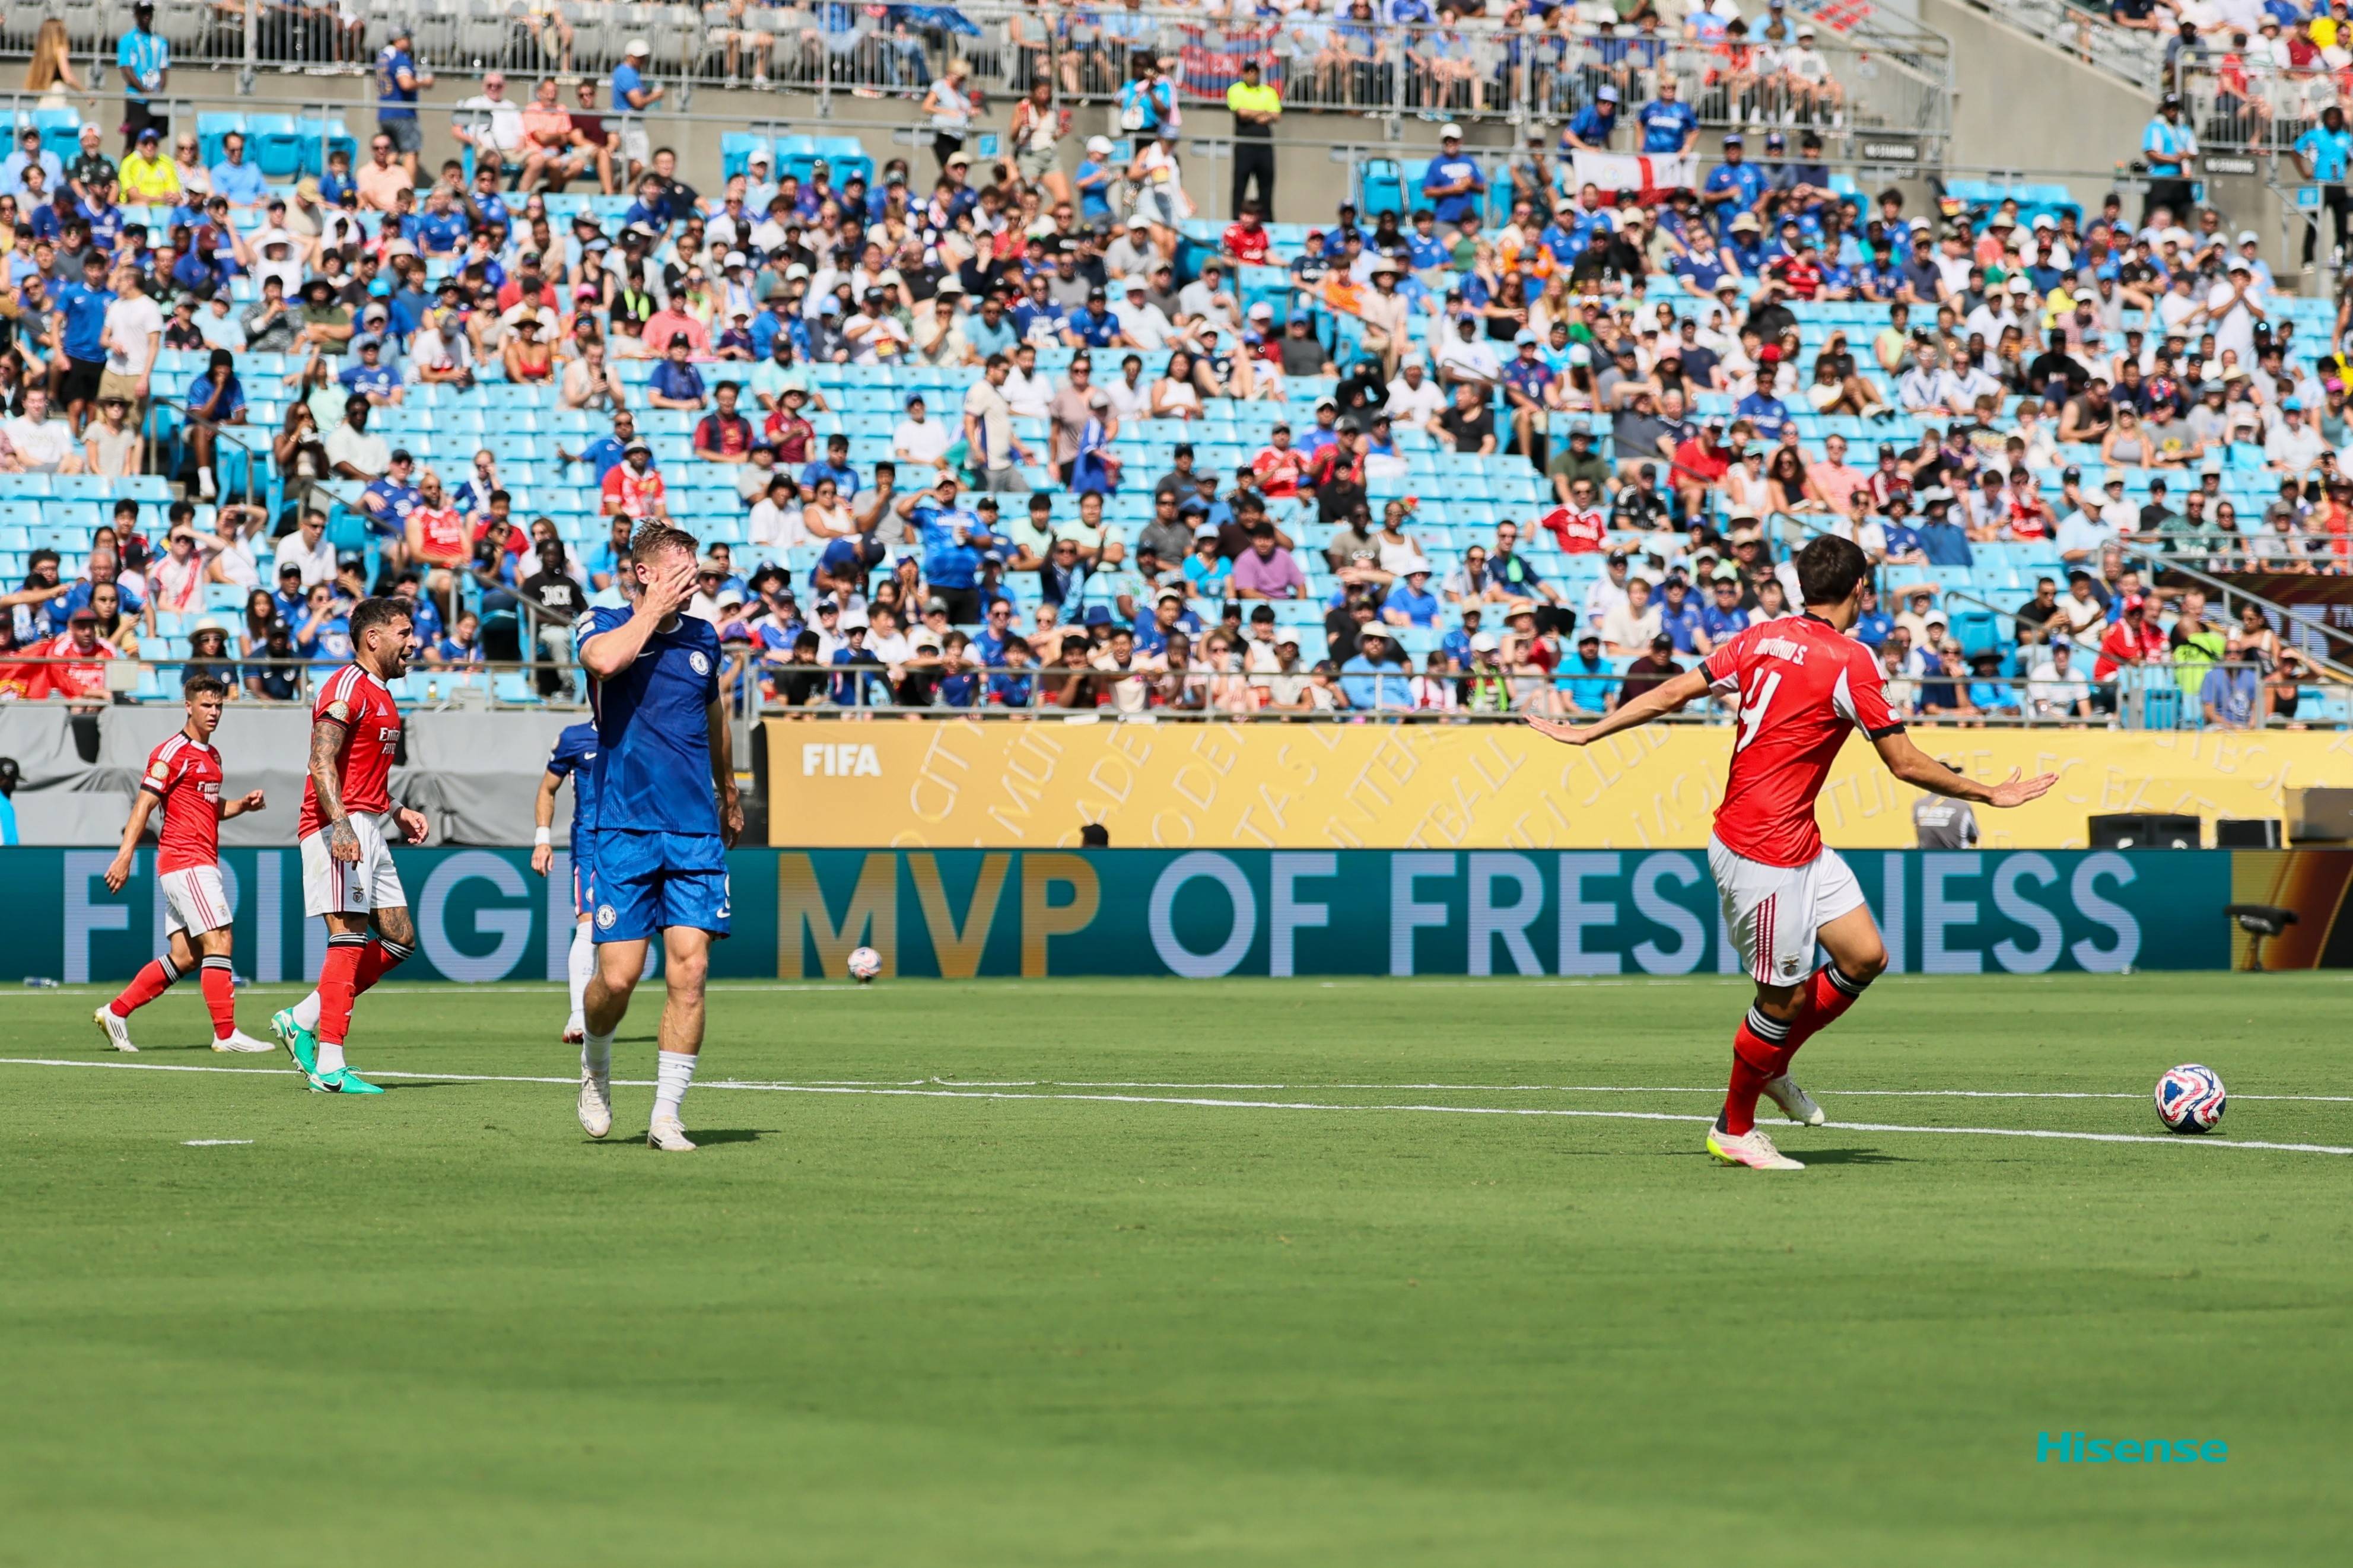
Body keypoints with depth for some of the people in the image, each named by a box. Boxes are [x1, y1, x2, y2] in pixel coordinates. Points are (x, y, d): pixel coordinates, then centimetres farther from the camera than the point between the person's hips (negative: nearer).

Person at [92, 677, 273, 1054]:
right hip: (185, 861, -9)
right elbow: (144, 805, -13)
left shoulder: (212, 755, 19)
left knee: (184, 958, 8)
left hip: (201, 863, 9)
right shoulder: (174, 752, -9)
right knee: (218, 941, -13)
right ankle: (226, 1033, -12)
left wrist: (243, 804, 10)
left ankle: (116, 1013, 14)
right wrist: (125, 856, -20)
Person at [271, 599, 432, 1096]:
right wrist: (340, 825, -32)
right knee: (350, 940, -14)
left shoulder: (381, 695, 21)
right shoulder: (347, 688, -10)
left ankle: (301, 1021, 12)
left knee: (400, 939, 8)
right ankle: (330, 1066, -15)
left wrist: (397, 813, 18)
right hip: (339, 828, -10)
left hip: (369, 831, 10)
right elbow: (321, 761, -22)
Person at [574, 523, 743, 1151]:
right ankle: (595, 1064, 26)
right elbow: (603, 660, -27)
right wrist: (654, 608, -14)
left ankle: (666, 1116, -3)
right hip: (624, 829, -3)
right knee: (618, 976, -6)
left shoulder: (703, 637, 12)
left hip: (697, 830, 3)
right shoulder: (604, 624, -1)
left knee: (689, 970, -8)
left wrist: (729, 796, 38)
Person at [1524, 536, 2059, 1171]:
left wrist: (1589, 732, 11)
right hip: (1765, 851, -9)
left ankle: (1772, 1066, 26)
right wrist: (1988, 794, 0)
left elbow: (1672, 693, 4)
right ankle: (1734, 1129, 15)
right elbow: (1906, 764, -11)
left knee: (1864, 957, 10)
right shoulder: (1850, 661, -15)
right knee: (1785, 996, 1)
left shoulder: (1762, 639, 6)